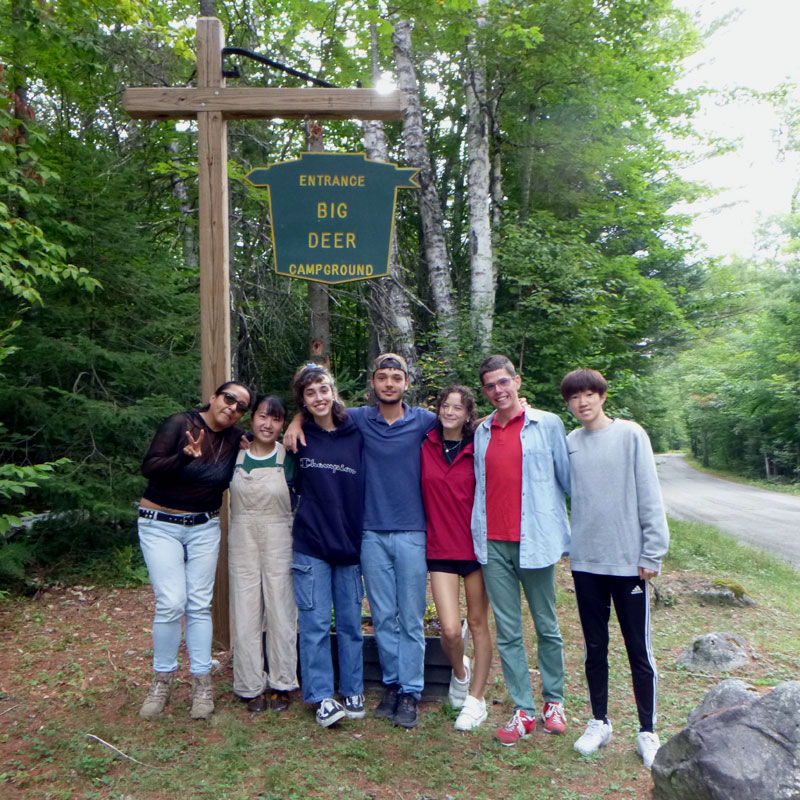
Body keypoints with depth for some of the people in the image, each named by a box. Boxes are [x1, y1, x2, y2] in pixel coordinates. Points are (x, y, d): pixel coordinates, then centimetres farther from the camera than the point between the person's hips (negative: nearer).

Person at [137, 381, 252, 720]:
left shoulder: (236, 439, 2)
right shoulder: (180, 423, -10)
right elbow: (149, 467, -16)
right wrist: (186, 456, -33)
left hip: (205, 528, 3)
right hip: (160, 524, -3)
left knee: (199, 605, 3)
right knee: (171, 603, -9)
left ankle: (202, 683, 12)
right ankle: (162, 682, 10)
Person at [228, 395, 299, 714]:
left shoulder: (289, 457, -3)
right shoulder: (235, 454, 2)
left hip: (279, 540, -1)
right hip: (242, 541, 2)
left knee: (281, 612, 6)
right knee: (245, 615, 7)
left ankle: (281, 686, 21)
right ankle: (250, 688, 20)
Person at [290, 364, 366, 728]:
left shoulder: (356, 435, 2)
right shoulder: (298, 438, 1)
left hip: (350, 544, 1)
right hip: (310, 544, -1)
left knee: (351, 623, 10)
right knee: (315, 623, 1)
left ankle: (352, 692, 23)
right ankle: (321, 697, 12)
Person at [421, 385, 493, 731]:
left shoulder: (477, 450, -2)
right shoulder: (425, 447, 2)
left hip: (476, 546, -1)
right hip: (440, 549, 1)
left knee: (478, 623, 8)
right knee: (450, 630, -6)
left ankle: (475, 699, 24)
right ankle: (460, 672, 28)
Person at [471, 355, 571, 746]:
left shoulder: (547, 424, 0)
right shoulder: (481, 433, 12)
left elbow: (568, 478, 2)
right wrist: (478, 534, 10)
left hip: (534, 540, -3)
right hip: (493, 545, 3)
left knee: (547, 627, 11)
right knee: (507, 632, 6)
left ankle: (554, 702, 28)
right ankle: (523, 711, 16)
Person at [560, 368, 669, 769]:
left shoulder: (630, 435, -5)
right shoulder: (568, 444, 4)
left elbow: (649, 497, -6)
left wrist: (652, 553, -8)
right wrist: (566, 547, 6)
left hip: (628, 560, -3)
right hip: (585, 562, 3)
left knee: (639, 650, 6)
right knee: (595, 648, 15)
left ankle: (647, 732, 22)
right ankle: (599, 722, 30)